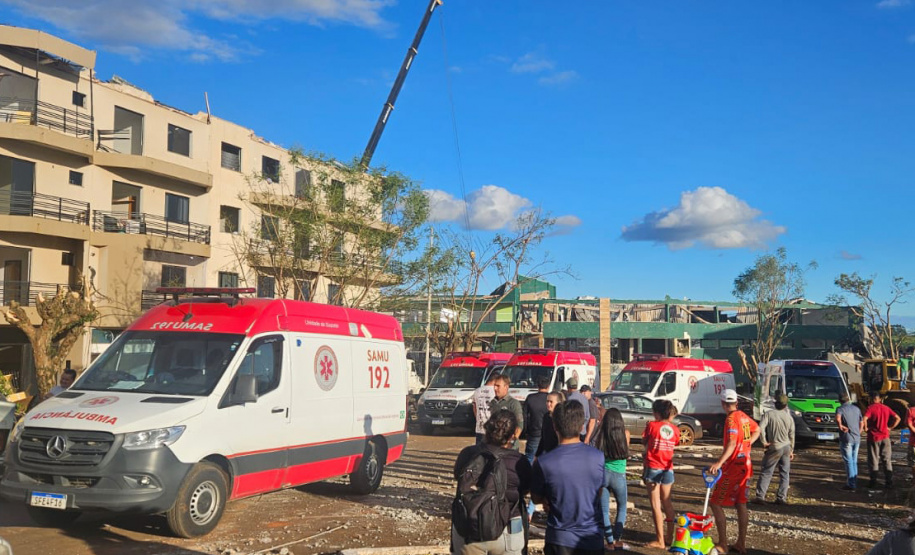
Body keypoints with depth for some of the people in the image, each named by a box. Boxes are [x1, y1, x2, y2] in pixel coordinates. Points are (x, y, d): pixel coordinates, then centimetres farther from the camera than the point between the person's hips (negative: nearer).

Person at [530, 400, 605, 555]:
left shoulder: (543, 462, -17)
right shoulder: (598, 457, -10)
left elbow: (536, 498, -1)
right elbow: (599, 492, 6)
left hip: (560, 539, -1)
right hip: (592, 539, 1)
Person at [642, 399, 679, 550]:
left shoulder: (652, 426, -9)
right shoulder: (674, 429, 1)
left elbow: (644, 443, 1)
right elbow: (674, 444, 11)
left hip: (653, 468, -4)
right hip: (668, 469, 4)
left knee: (656, 504, 0)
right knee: (667, 503, 17)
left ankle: (660, 540, 1)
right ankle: (669, 536, 25)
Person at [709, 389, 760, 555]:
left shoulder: (731, 419, -18)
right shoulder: (743, 416, 8)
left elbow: (731, 444, -30)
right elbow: (756, 430, 28)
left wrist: (719, 463, -39)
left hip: (733, 467, -8)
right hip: (745, 465, 8)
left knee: (716, 503, -2)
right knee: (741, 504, 13)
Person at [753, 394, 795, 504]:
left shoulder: (769, 414, -8)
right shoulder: (789, 418, 3)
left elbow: (760, 428, -22)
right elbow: (791, 436, 8)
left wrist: (763, 441, -11)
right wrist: (791, 450, 18)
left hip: (775, 448, -3)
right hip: (786, 447, 3)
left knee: (766, 472, 1)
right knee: (784, 474, 10)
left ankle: (760, 496, -3)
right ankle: (781, 497, 10)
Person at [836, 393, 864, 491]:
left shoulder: (840, 409, -8)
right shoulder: (856, 408, 10)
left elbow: (838, 418, -30)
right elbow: (862, 423, 16)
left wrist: (841, 426, -15)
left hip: (846, 439, -6)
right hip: (857, 438, 6)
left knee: (848, 462, -1)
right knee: (854, 461, 16)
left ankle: (851, 485, 0)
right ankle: (854, 482, 22)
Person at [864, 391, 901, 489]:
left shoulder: (871, 408, -10)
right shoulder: (886, 408, 4)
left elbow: (864, 419, -26)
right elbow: (897, 418, 3)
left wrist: (866, 428, -10)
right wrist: (890, 428, 6)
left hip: (873, 437, -4)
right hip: (885, 437, 4)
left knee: (873, 461, 5)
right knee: (887, 460, 12)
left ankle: (873, 483, 8)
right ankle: (889, 482, 13)